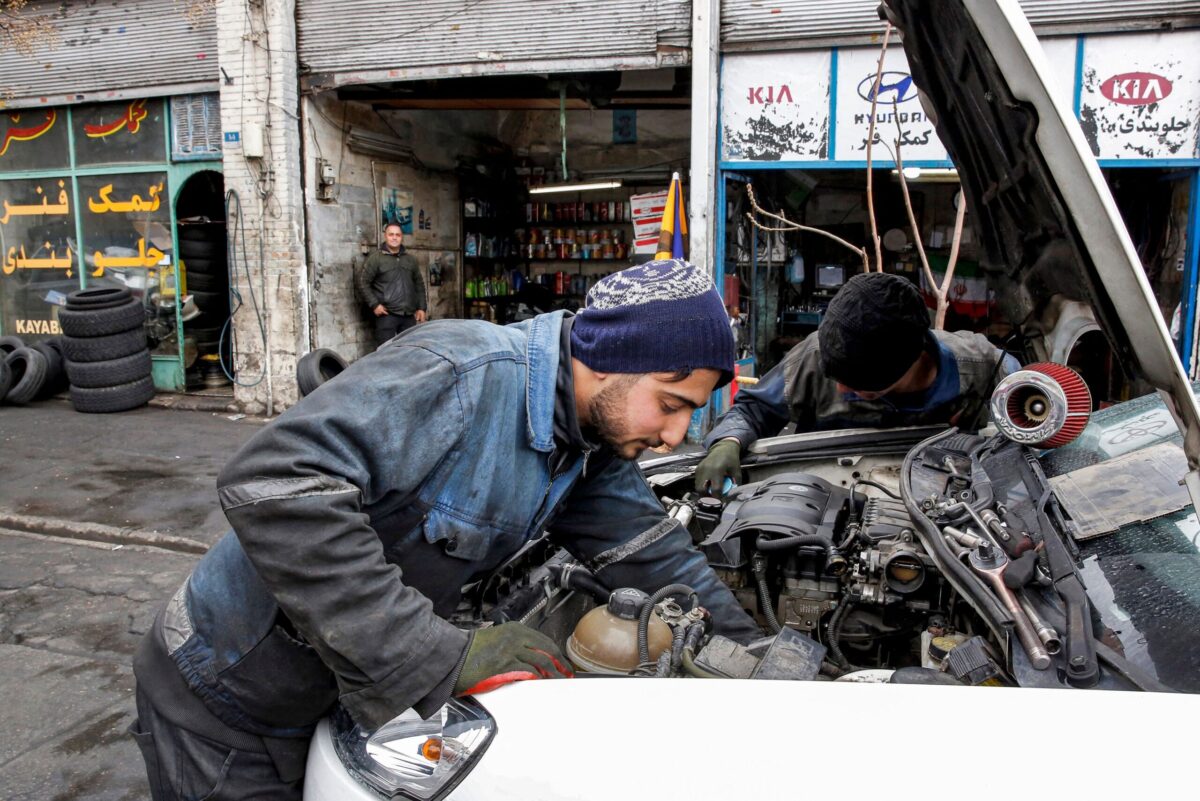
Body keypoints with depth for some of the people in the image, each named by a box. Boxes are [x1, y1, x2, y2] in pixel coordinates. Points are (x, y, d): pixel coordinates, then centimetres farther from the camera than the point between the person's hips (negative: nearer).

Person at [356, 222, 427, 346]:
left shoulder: (410, 259, 17)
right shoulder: (375, 258, 0)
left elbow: (419, 284, 20)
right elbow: (363, 282, -3)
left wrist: (421, 308, 12)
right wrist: (374, 305, -10)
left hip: (409, 315, 5)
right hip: (387, 314, -5)